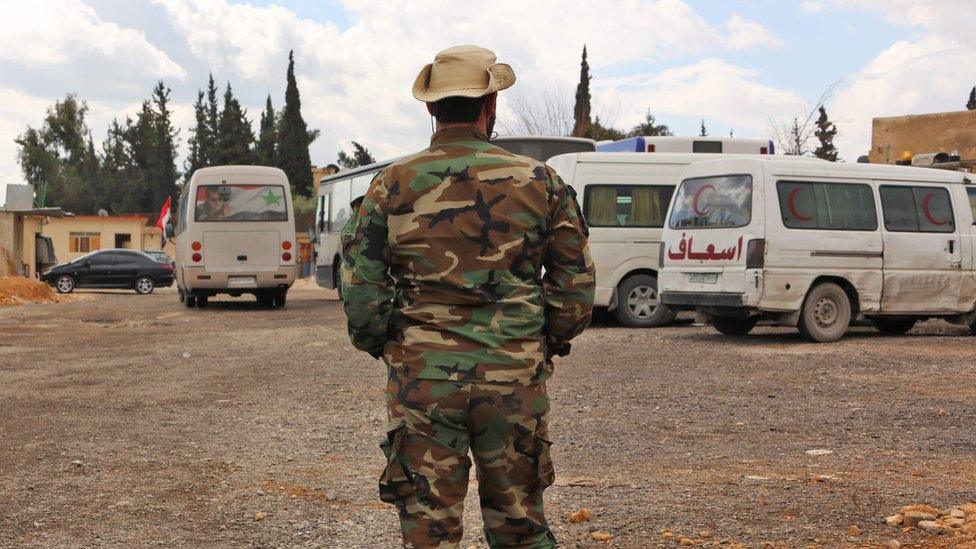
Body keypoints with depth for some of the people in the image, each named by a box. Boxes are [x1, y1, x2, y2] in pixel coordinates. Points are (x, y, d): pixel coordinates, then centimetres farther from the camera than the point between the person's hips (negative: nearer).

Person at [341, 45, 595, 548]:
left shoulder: (391, 185, 0)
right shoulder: (540, 182, 2)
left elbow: (360, 285, -2)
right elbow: (576, 282, 5)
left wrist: (384, 348, 13)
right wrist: (548, 346, 17)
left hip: (422, 378, -1)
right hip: (515, 378, 1)